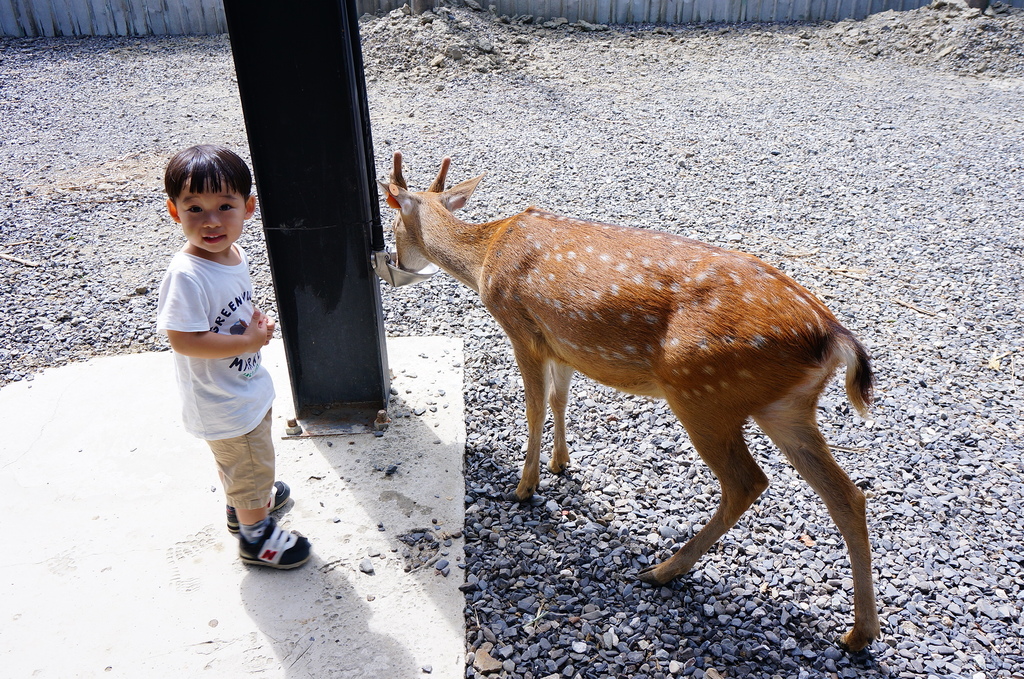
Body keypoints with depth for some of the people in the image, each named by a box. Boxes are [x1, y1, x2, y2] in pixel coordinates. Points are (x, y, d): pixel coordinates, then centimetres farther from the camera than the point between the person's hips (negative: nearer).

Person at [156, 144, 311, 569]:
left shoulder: (234, 252, -5)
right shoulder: (187, 275, -31)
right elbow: (183, 340, -33)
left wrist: (259, 322, -8)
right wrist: (249, 341, -27)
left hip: (248, 386, 8)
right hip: (223, 404, -8)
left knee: (237, 459, 31)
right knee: (252, 466, 12)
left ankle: (244, 504, 56)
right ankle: (256, 536, 34)